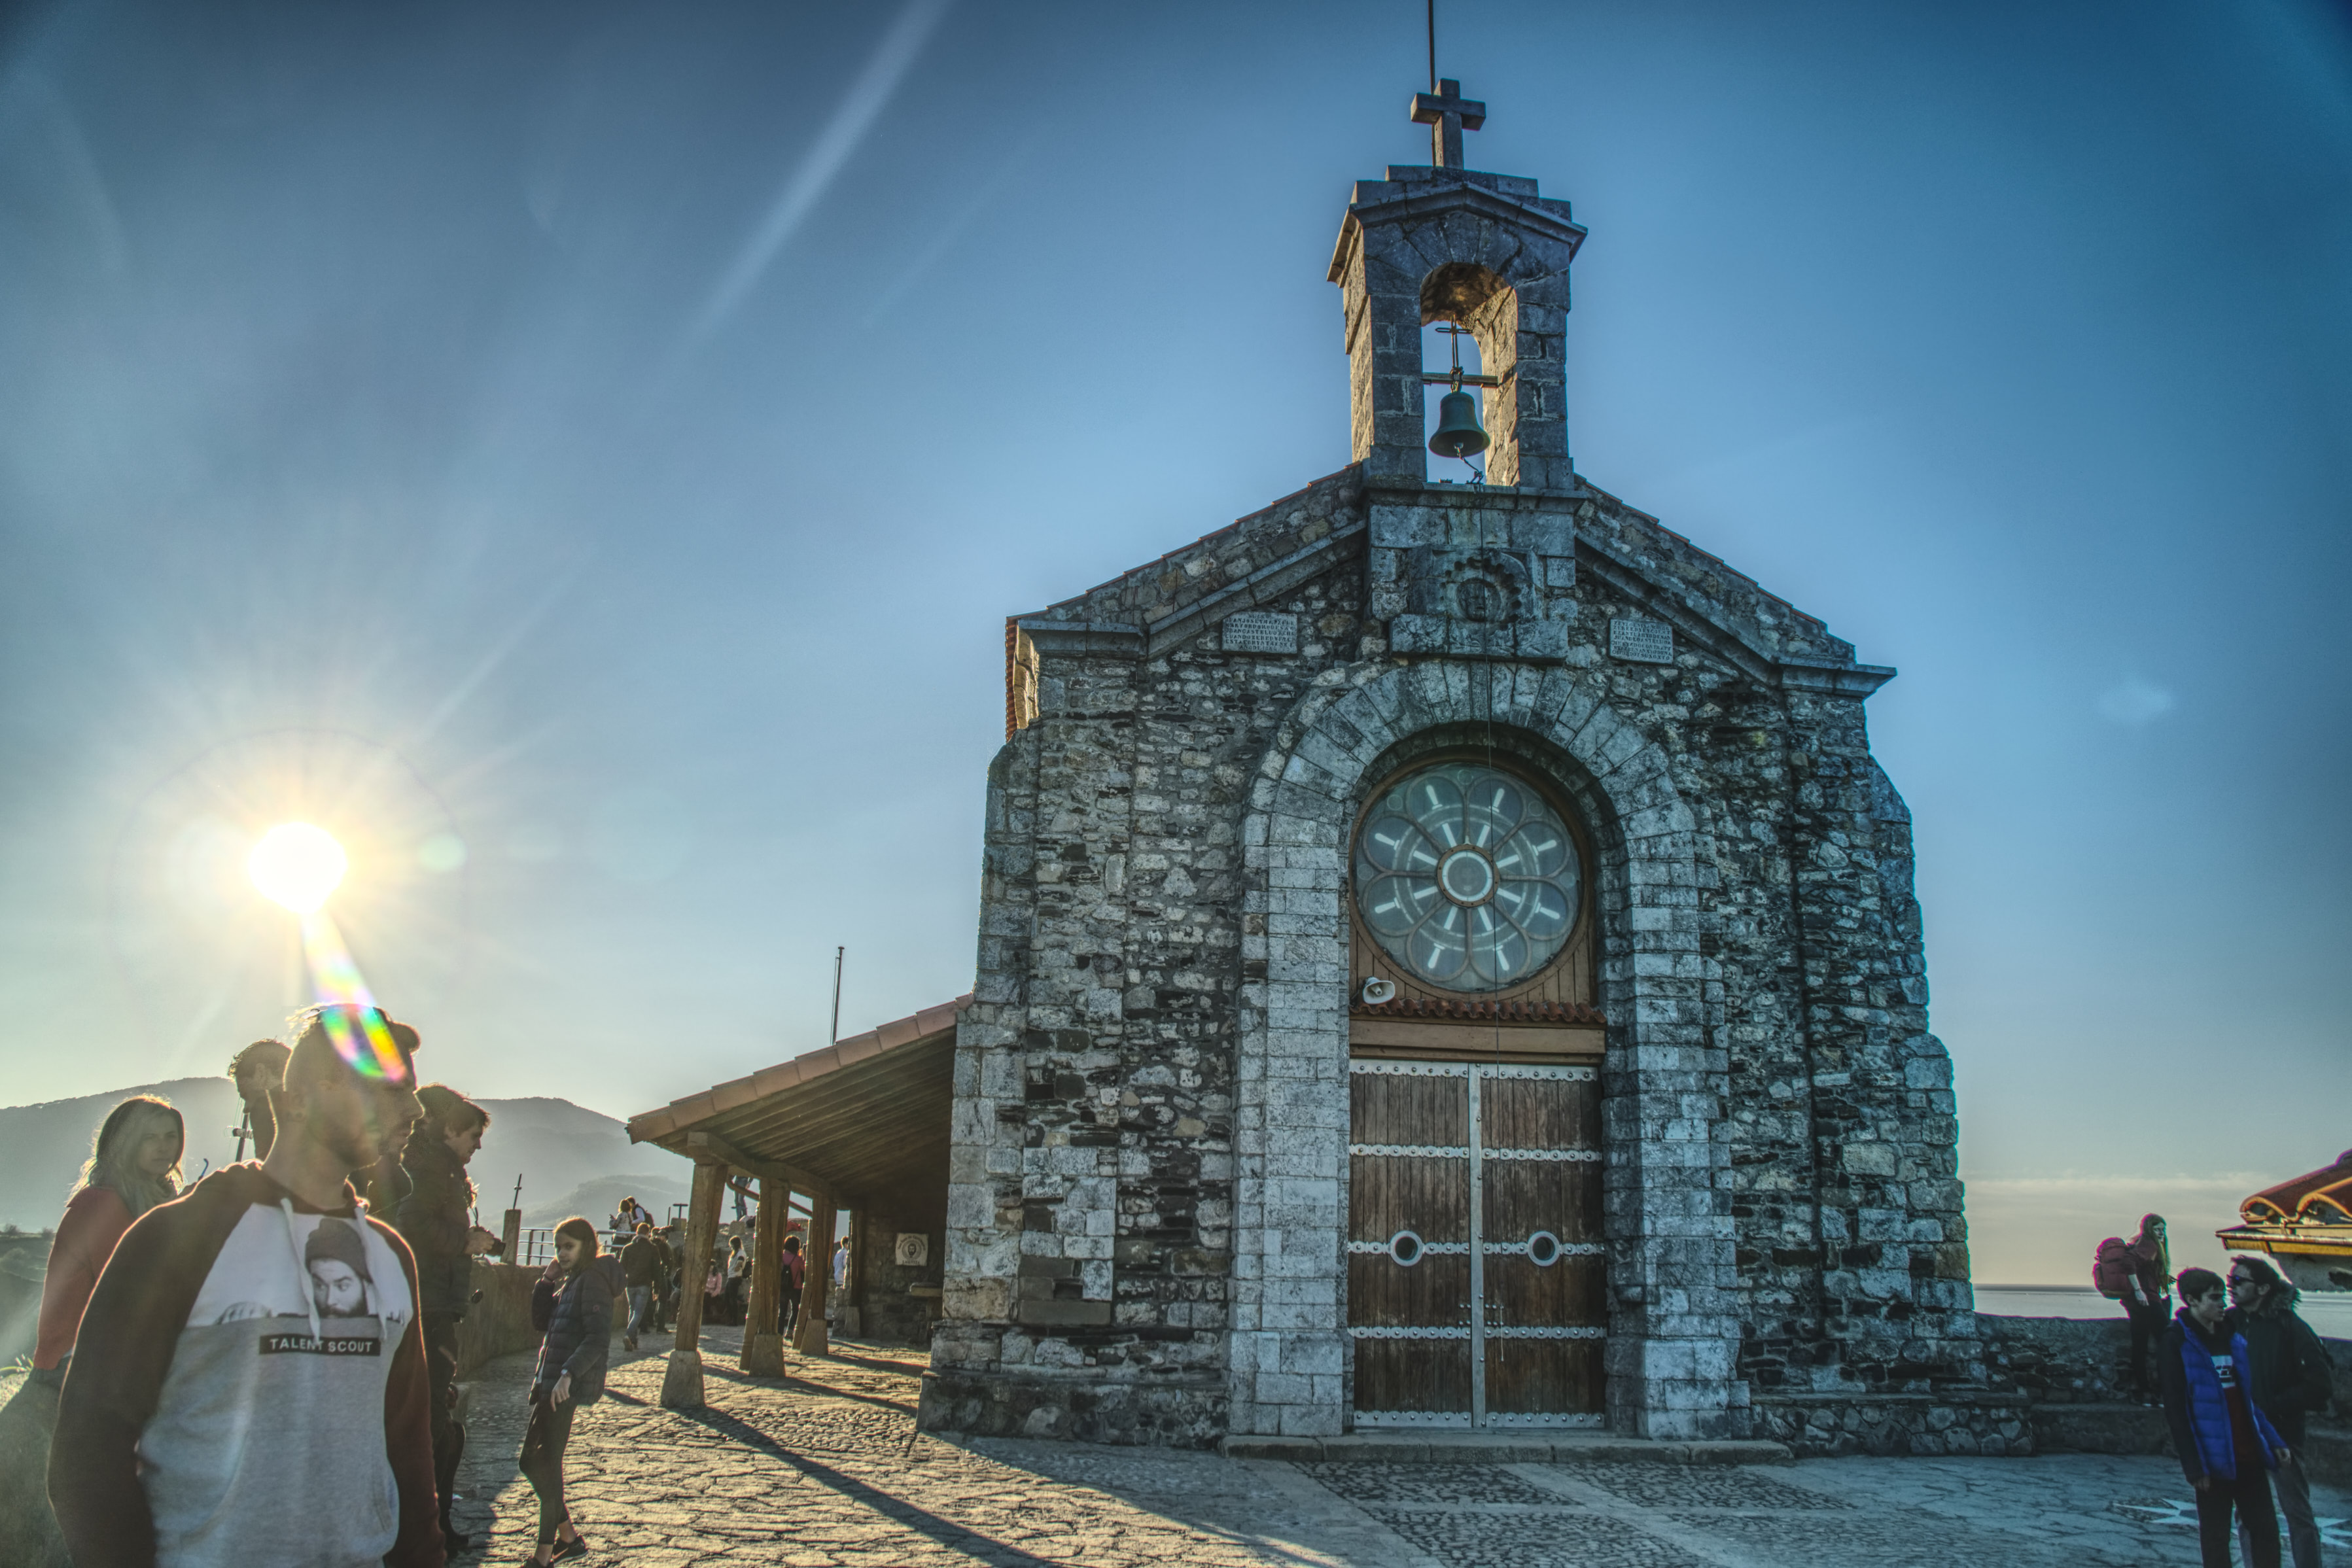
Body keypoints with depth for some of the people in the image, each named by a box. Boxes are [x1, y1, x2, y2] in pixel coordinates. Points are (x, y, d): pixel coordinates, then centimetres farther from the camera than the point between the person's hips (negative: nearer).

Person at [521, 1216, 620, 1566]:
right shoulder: (568, 1282, 18)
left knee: (544, 1464, -7)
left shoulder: (592, 1281, -12)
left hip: (569, 1386, -10)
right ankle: (568, 1535, 21)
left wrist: (569, 1373, -32)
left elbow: (598, 1338, -22)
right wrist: (546, 1282, 6)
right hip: (549, 1381, 10)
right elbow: (541, 1323, 16)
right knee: (531, 1462, 12)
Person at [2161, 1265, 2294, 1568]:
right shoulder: (2177, 1344, -11)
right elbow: (2175, 1410, -12)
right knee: (2215, 1537, 4)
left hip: (2249, 1454, 6)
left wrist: (2274, 1441, 8)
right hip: (2214, 1459, -6)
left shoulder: (2233, 1337, 9)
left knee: (2265, 1528, 9)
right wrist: (2194, 1464, -15)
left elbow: (2252, 1396, 17)